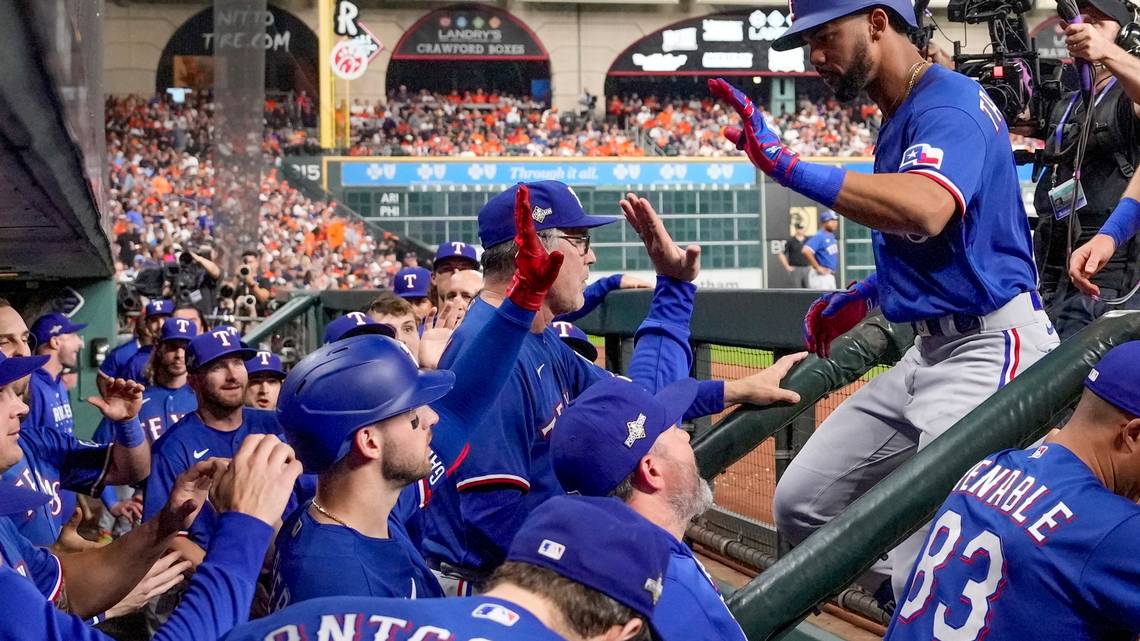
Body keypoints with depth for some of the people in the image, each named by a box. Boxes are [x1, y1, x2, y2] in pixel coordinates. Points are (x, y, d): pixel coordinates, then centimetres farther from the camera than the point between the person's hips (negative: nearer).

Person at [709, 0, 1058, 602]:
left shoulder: (950, 102, -14)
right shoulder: (899, 120, 16)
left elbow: (926, 210, -36)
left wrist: (787, 166, -36)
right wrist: (866, 296, 17)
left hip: (989, 348, -10)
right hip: (930, 348, 10)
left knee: (925, 582, -20)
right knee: (801, 506, 8)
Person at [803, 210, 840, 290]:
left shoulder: (831, 236, 12)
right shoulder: (819, 237, -17)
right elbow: (806, 251, -30)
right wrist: (818, 268, -23)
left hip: (830, 276, 10)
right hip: (821, 277, -10)